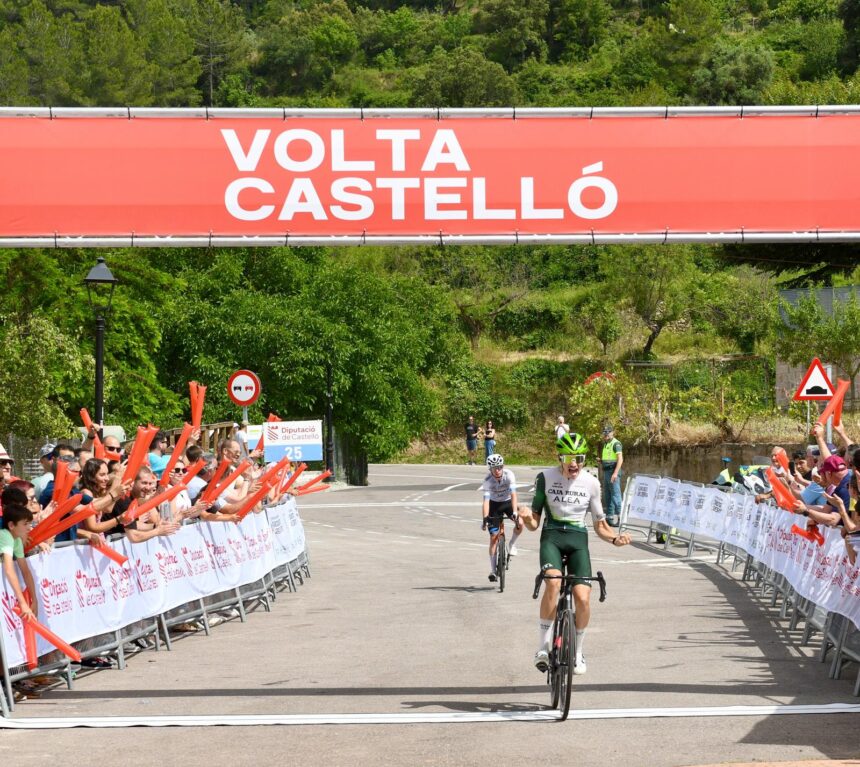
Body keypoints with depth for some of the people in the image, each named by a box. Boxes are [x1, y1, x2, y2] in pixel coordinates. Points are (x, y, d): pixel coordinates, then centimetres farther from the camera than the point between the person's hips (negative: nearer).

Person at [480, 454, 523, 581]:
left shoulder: (509, 475, -26)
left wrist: (514, 512, -43)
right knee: (494, 537, -6)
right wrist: (485, 518, -43)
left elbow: (513, 494, -32)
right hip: (495, 504, 0)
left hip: (508, 502, 0)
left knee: (520, 523, -27)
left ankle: (512, 544, 3)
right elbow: (486, 500, -31)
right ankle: (493, 570, 0)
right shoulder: (488, 480, -25)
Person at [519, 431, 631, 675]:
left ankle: (577, 652, 10)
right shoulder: (546, 478, -1)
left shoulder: (591, 483, 3)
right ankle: (543, 646, -17)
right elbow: (534, 523, 3)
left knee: (583, 598, -15)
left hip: (578, 539, 2)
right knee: (553, 583, -31)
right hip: (551, 537, -2)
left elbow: (599, 524, 12)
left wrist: (615, 538, -8)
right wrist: (527, 518, -20)